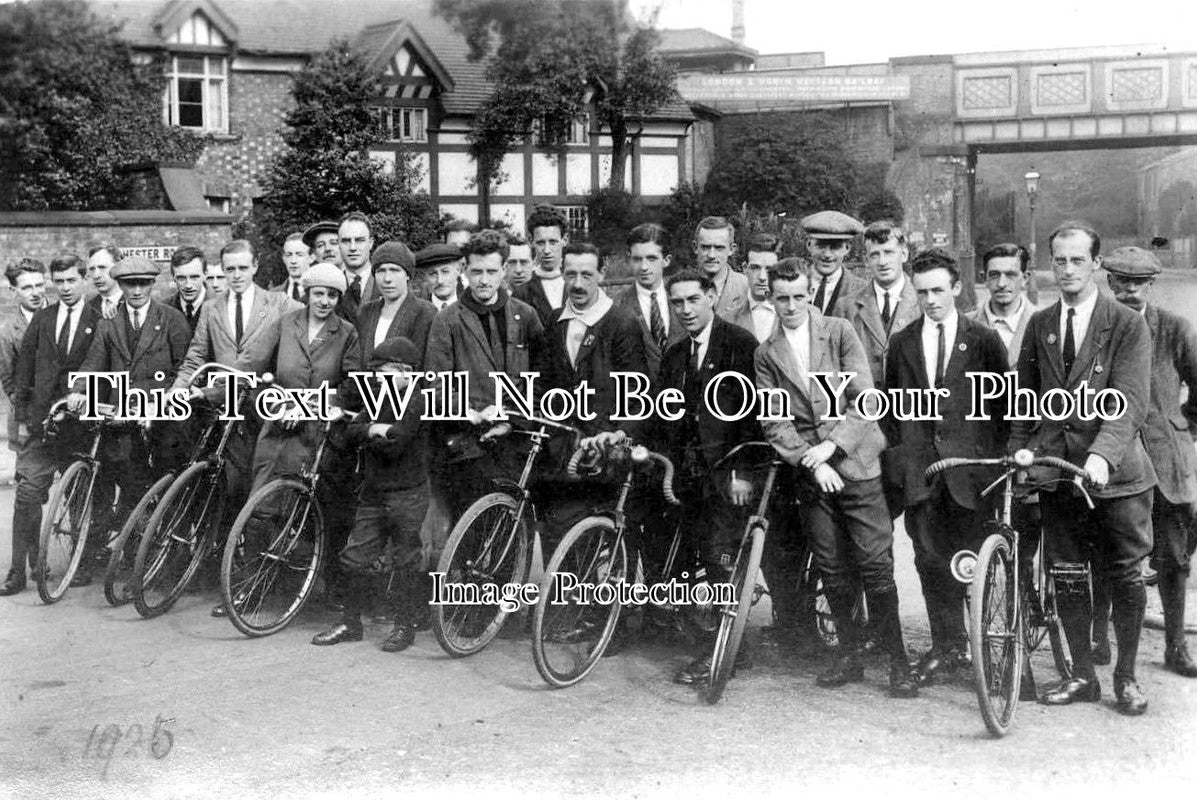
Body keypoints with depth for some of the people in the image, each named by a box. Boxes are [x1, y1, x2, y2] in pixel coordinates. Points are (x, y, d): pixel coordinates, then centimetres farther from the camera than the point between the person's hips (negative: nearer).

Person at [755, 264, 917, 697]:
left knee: (875, 563, -6)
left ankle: (898, 660, 4)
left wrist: (833, 444, -13)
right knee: (832, 570, 7)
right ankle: (848, 656, 20)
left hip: (854, 462, -2)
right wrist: (811, 462, -10)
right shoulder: (766, 354, 8)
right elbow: (774, 422, 1)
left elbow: (865, 398, -4)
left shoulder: (839, 331, 2)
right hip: (810, 471, 2)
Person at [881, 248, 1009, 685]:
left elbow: (1004, 403, 6)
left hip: (969, 463, -2)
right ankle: (947, 645, 10)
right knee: (930, 558, 1)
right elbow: (891, 405, 15)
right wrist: (897, 453, 7)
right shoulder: (901, 343, 11)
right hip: (919, 465, 2)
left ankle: (967, 643, 15)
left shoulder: (984, 340, 4)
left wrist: (997, 454, 0)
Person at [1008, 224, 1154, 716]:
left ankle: (1126, 676, 22)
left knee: (1125, 578, 6)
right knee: (1067, 579, 8)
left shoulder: (1129, 325, -5)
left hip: (1114, 471, -3)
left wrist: (1102, 455, -30)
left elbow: (1131, 402, -15)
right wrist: (1018, 451, 0)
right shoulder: (1039, 326, 9)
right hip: (1055, 468, 4)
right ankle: (1082, 676, 21)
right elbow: (1025, 398, 13)